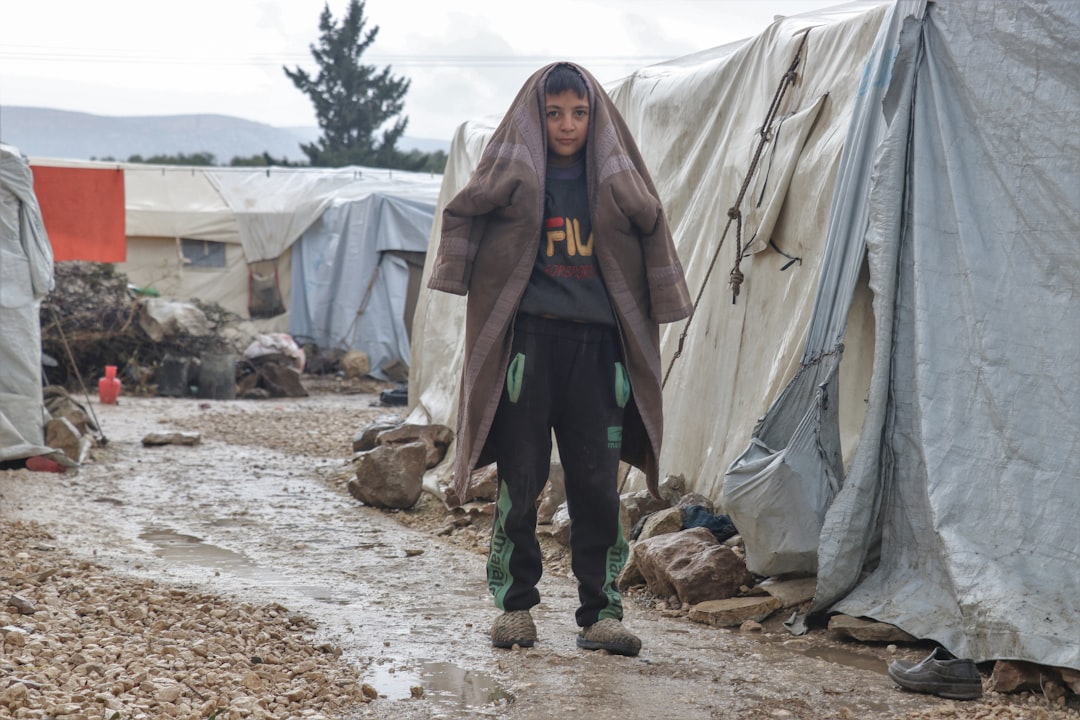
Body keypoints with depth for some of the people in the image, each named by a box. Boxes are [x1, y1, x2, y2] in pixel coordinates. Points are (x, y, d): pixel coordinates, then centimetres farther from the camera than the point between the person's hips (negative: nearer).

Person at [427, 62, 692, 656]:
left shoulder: (616, 178, 10)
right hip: (527, 340, -2)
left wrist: (661, 306, 13)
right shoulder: (515, 173, 3)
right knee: (521, 479, 0)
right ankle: (514, 607, 11)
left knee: (597, 483, -1)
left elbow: (651, 232, 16)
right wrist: (456, 277, -10)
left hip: (595, 345, 2)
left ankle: (601, 613, 5)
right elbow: (465, 216, 2)